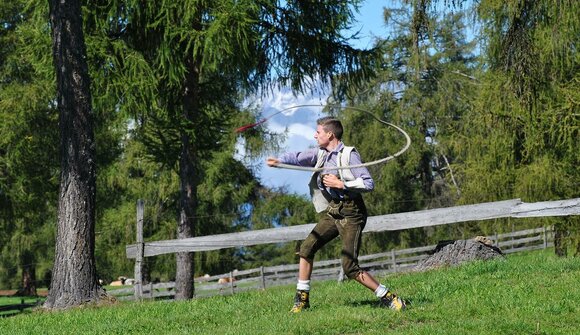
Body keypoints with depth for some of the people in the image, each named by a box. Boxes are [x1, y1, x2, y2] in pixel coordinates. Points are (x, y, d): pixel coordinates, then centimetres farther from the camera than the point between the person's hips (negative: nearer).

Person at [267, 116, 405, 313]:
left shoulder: (349, 155, -11)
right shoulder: (320, 153, 9)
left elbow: (368, 184, -15)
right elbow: (298, 158, -7)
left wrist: (341, 184, -20)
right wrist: (279, 160, -25)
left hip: (350, 214, -7)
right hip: (331, 212, 7)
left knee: (350, 268, -13)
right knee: (307, 247, -2)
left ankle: (388, 298, -3)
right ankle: (302, 298, 9)